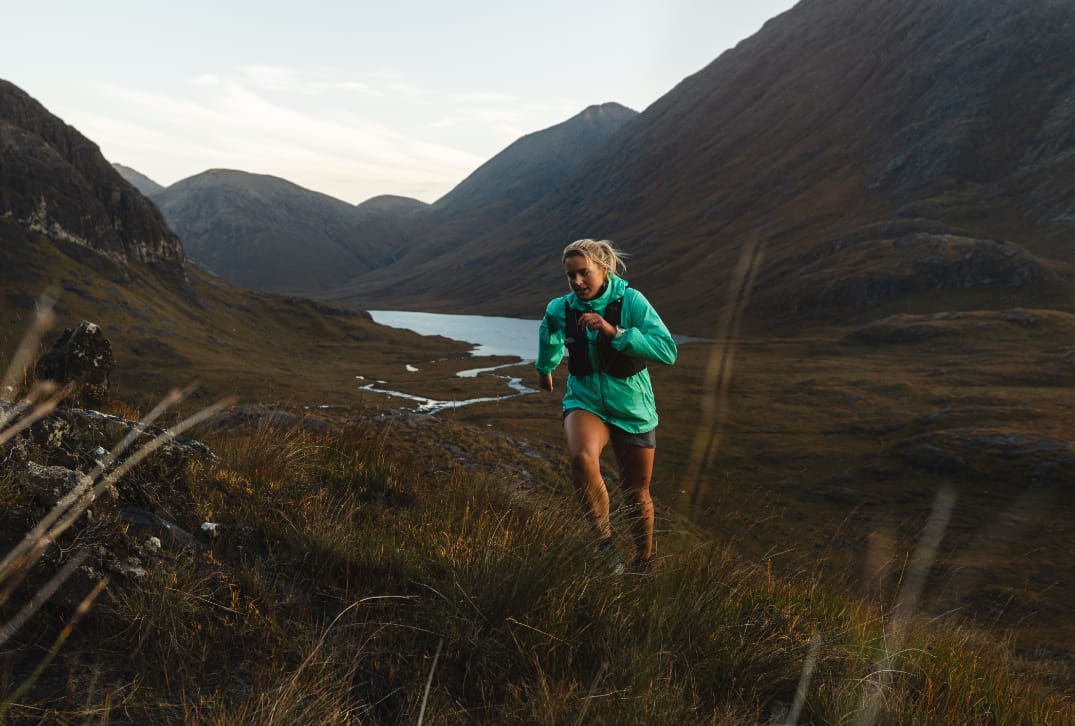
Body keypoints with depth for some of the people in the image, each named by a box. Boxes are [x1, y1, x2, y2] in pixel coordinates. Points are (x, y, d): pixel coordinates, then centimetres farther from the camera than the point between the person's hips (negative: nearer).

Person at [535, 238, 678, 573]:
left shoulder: (631, 300, -17)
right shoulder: (560, 309, -6)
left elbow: (668, 351, -28)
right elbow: (549, 335, 19)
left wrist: (614, 332, -36)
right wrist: (544, 368, 35)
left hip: (632, 409, -1)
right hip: (585, 401, 1)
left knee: (636, 495, 11)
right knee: (582, 458, -33)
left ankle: (644, 564, 37)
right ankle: (607, 546, -17)